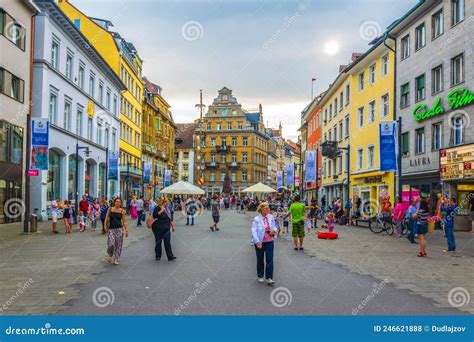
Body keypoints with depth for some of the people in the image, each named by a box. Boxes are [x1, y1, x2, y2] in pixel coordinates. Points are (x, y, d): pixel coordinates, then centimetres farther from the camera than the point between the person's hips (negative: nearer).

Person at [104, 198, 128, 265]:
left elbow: (124, 221, 3)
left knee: (118, 245, 1)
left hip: (119, 229, 0)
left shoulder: (122, 211, 0)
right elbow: (106, 218, 6)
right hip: (111, 229, 0)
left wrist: (126, 230, -1)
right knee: (111, 244, -11)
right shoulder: (110, 209, 3)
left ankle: (116, 260, 16)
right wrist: (105, 226, -7)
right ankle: (109, 255, 21)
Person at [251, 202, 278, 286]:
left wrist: (274, 231, -9)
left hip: (269, 242, 3)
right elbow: (254, 231, -16)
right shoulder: (256, 219, -12)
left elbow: (274, 226, 14)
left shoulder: (271, 217, 1)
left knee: (270, 259, -3)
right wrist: (257, 242, -24)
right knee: (260, 260, 12)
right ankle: (260, 276, 29)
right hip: (260, 243, -3)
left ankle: (269, 278, 3)